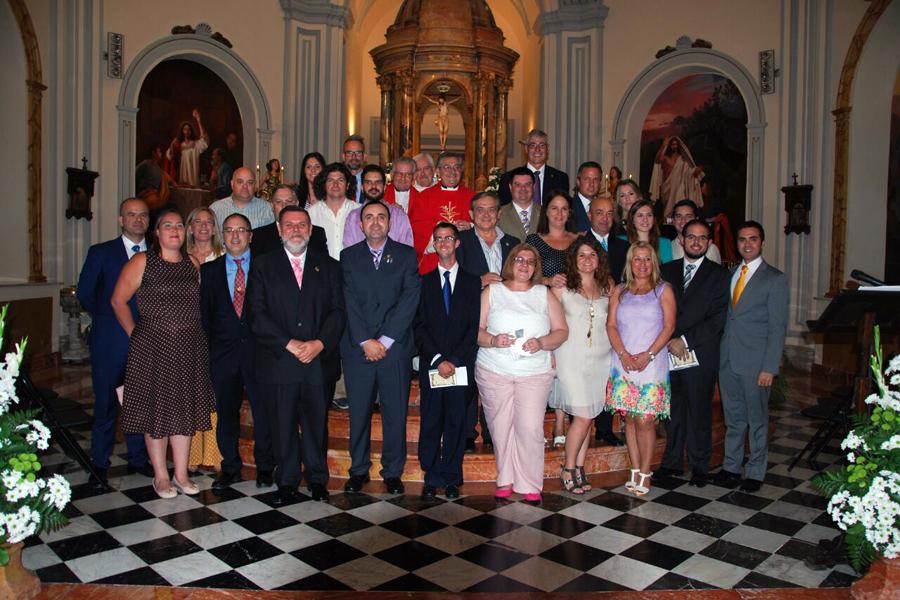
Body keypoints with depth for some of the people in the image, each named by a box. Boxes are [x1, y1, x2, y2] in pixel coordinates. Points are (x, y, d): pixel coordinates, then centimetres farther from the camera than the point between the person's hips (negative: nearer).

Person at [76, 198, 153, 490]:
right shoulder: (101, 253, 2)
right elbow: (84, 293, 6)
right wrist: (106, 320, 7)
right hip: (110, 342, -2)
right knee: (106, 404, 3)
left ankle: (138, 459, 24)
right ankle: (99, 467, 14)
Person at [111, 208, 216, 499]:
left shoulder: (192, 264, 10)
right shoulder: (142, 262, -2)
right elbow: (118, 300, -2)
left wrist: (191, 331, 6)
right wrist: (134, 333, -3)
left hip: (189, 349, 4)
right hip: (153, 347, -4)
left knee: (184, 409, 8)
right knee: (156, 409, 4)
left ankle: (181, 474, 20)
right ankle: (161, 476, 17)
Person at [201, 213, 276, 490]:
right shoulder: (209, 270, 11)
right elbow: (205, 311, 9)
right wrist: (209, 344, 2)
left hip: (258, 349, -2)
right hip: (223, 351, 2)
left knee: (264, 410, 2)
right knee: (226, 412, 9)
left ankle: (264, 467, 18)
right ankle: (230, 468, 22)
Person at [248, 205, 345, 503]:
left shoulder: (328, 266, 10)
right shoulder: (262, 266, 6)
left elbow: (338, 310, 4)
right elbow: (257, 315, -3)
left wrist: (320, 343, -12)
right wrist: (290, 344, -12)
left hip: (319, 360, 1)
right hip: (278, 362, -1)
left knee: (316, 423, 8)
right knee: (282, 426, 6)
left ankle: (317, 478, 24)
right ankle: (287, 482, 21)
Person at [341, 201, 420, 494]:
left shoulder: (406, 255, 5)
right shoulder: (348, 256, 8)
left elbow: (409, 299, -4)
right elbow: (349, 302, -1)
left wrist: (385, 340, -11)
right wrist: (366, 341, -11)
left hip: (395, 347, 0)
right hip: (357, 348, 1)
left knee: (396, 413, 4)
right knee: (358, 413, 7)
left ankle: (393, 472, 18)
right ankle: (359, 470, 22)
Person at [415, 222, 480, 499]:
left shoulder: (472, 282, 9)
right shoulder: (424, 282, 10)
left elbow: (475, 327, 1)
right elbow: (420, 327, 3)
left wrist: (455, 360, -9)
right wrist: (437, 359, -9)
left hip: (460, 365, 0)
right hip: (430, 365, 0)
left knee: (456, 421, 3)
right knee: (430, 422, 2)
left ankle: (452, 478, 13)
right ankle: (431, 478, 12)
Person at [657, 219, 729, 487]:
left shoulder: (719, 274, 3)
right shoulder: (666, 271, 12)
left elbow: (718, 319, -5)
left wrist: (685, 340, -12)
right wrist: (669, 341, -9)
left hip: (700, 353, -2)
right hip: (668, 352, 2)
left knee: (699, 412, 4)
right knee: (672, 410, 8)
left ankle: (699, 466, 17)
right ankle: (672, 462, 21)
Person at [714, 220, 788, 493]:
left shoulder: (775, 279, -5)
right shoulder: (730, 274, 11)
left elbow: (777, 327, -8)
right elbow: (725, 315, 11)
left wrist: (769, 368, -13)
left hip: (755, 362, -4)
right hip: (727, 360, 5)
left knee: (757, 419, 7)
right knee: (732, 417, 14)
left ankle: (755, 472, 20)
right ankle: (731, 466, 26)